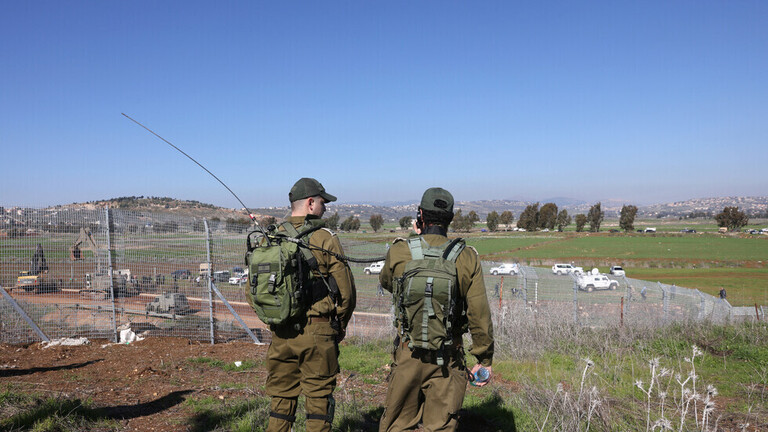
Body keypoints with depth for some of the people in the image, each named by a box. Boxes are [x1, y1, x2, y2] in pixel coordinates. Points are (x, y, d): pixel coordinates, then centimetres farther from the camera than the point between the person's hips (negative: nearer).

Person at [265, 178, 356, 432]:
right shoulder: (325, 239, -9)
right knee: (318, 398, 8)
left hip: (280, 334, 4)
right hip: (317, 333, -4)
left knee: (281, 397, 16)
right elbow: (345, 289, -8)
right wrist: (340, 325, 7)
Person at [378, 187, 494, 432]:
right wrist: (485, 359, 6)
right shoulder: (467, 257, -6)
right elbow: (479, 313, -6)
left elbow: (386, 282, 16)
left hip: (409, 354, 0)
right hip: (449, 359, 0)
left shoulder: (400, 251, -7)